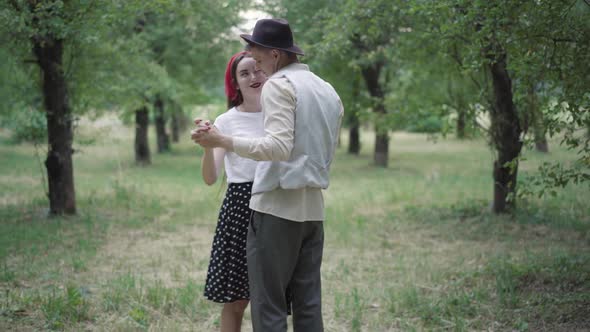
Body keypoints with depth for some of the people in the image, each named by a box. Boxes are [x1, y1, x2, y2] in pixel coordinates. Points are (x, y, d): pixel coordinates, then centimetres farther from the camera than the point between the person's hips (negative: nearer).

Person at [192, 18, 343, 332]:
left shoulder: (279, 85, -9)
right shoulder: (329, 91, 16)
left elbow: (280, 147, -21)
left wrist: (223, 141, -21)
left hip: (277, 206, -8)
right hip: (313, 208, 8)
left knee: (268, 305, -3)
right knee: (308, 303, 9)